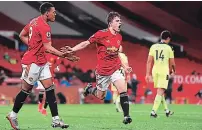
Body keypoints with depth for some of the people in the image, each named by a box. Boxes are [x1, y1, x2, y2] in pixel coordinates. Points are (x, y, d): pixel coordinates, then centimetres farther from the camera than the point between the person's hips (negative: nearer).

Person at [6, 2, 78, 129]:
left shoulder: (34, 21, 8)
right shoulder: (44, 27, -19)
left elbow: (22, 35, 17)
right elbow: (48, 48, -25)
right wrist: (63, 54, -26)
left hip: (42, 62, 9)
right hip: (33, 62, -9)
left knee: (50, 88, 3)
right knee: (26, 89, 3)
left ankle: (56, 120, 2)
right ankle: (13, 115, 20)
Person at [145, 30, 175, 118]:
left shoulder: (153, 47, 7)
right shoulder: (168, 48, -1)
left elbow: (149, 61, 4)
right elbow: (172, 63, 3)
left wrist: (148, 74, 7)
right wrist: (173, 71, 24)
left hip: (155, 71, 4)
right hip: (164, 71, -4)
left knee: (160, 91, 18)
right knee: (160, 92, -5)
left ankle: (167, 110, 25)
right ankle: (153, 111, -16)